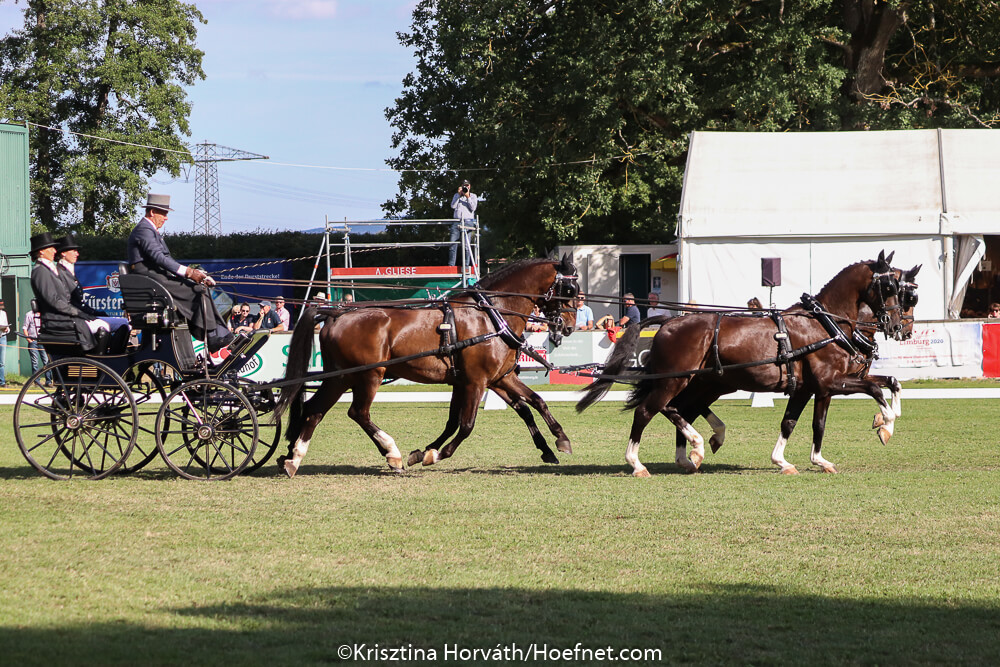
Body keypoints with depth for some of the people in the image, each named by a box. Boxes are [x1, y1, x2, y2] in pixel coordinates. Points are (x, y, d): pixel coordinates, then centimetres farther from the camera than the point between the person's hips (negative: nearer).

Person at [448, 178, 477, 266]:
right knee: (452, 245, -5)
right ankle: (451, 265, -3)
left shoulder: (473, 196, 15)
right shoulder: (456, 195, 19)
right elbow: (453, 206, 3)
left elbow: (473, 208, 0)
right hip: (456, 222, 2)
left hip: (467, 222, -2)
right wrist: (459, 194, -1)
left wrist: (468, 197, -8)